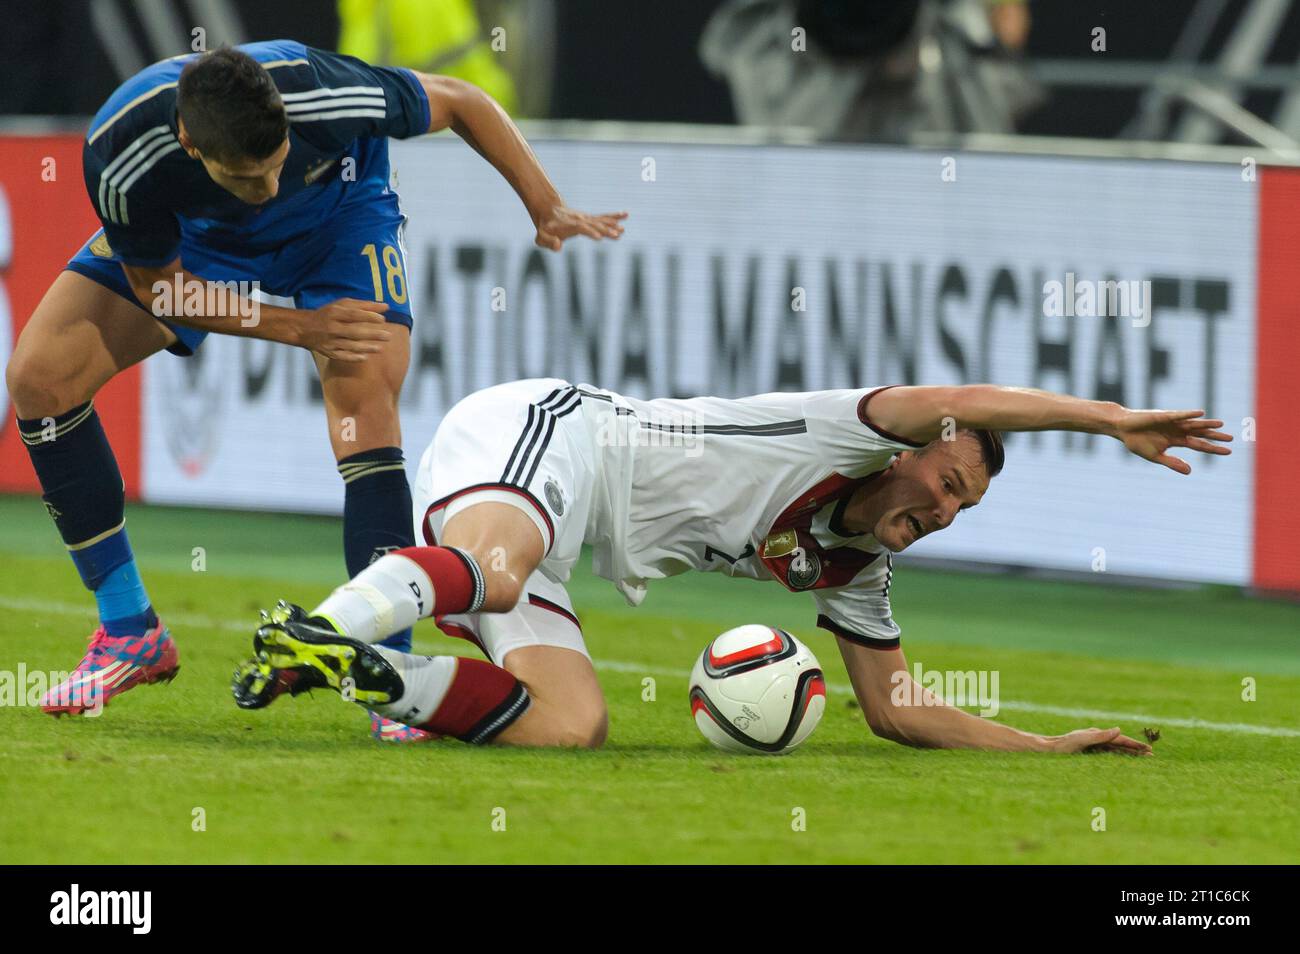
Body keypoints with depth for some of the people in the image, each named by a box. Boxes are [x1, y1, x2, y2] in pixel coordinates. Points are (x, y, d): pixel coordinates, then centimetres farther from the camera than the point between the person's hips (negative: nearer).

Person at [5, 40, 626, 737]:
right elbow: (157, 286, -19)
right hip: (193, 236, 2)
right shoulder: (120, 155, -38)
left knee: (365, 406, -26)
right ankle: (130, 635, 0)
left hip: (338, 213, -2)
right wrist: (299, 327, -26)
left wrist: (547, 209, -16)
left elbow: (460, 103, -19)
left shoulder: (324, 92, -40)